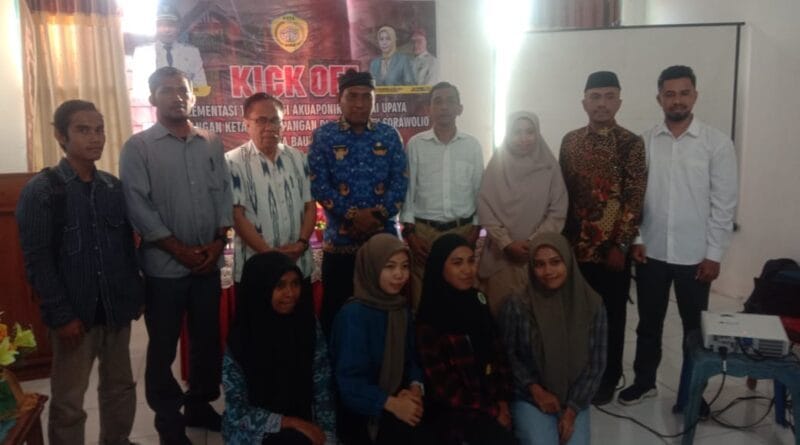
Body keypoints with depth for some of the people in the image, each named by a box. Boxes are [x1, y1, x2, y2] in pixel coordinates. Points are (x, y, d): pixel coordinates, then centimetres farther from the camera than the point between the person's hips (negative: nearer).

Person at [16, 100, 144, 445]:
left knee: (120, 385, 17)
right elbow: (37, 260, -12)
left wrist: (138, 293, 8)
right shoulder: (40, 190, -8)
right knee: (68, 401, 7)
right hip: (75, 314, -5)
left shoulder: (113, 186, 7)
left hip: (116, 309, 5)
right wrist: (60, 315, -15)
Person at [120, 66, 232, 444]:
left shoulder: (211, 144, 7)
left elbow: (224, 193, 6)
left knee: (208, 339, 14)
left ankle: (200, 405, 32)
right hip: (164, 264, -3)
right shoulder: (138, 147, -4)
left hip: (209, 261, 4)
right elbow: (139, 207, -10)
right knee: (163, 346, 8)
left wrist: (219, 242, -6)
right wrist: (181, 250, -14)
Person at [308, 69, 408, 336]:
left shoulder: (389, 136, 9)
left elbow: (400, 181, 1)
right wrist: (353, 214, -16)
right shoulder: (323, 136, 3)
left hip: (385, 238, 2)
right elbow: (318, 185, -6)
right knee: (337, 311, 6)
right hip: (340, 241, -1)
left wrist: (378, 214, -14)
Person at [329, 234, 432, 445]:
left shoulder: (402, 309, 7)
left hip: (397, 399, 6)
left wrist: (415, 387, -8)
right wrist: (391, 404, -22)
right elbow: (349, 379, -18)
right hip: (362, 413, -6)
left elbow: (410, 358, 11)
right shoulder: (354, 314, -15)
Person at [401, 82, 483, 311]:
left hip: (463, 230, 1)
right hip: (424, 231, -1)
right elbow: (407, 189, 1)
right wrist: (409, 230, -3)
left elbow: (479, 189, 7)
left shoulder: (472, 145, 4)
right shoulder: (415, 144, 0)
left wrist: (476, 228, 3)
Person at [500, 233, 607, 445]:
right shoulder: (517, 305, -14)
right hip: (529, 398, -2)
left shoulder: (592, 304, -9)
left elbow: (596, 363, -3)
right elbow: (507, 355, -2)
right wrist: (535, 390, -10)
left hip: (574, 398, 2)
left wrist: (572, 410, -7)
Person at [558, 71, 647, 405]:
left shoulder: (631, 143, -5)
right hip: (574, 246, 3)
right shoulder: (570, 141, 7)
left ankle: (607, 379, 25)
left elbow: (635, 200, -9)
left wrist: (621, 245, -13)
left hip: (612, 248, -3)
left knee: (611, 316, 8)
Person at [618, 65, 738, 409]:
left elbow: (725, 203, -5)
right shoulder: (643, 142, 0)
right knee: (649, 323, 15)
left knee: (695, 327, 13)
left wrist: (714, 254, -8)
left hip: (695, 256, -1)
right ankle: (644, 381, 33)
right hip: (651, 252, 2)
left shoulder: (717, 143, -5)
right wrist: (635, 239, -4)